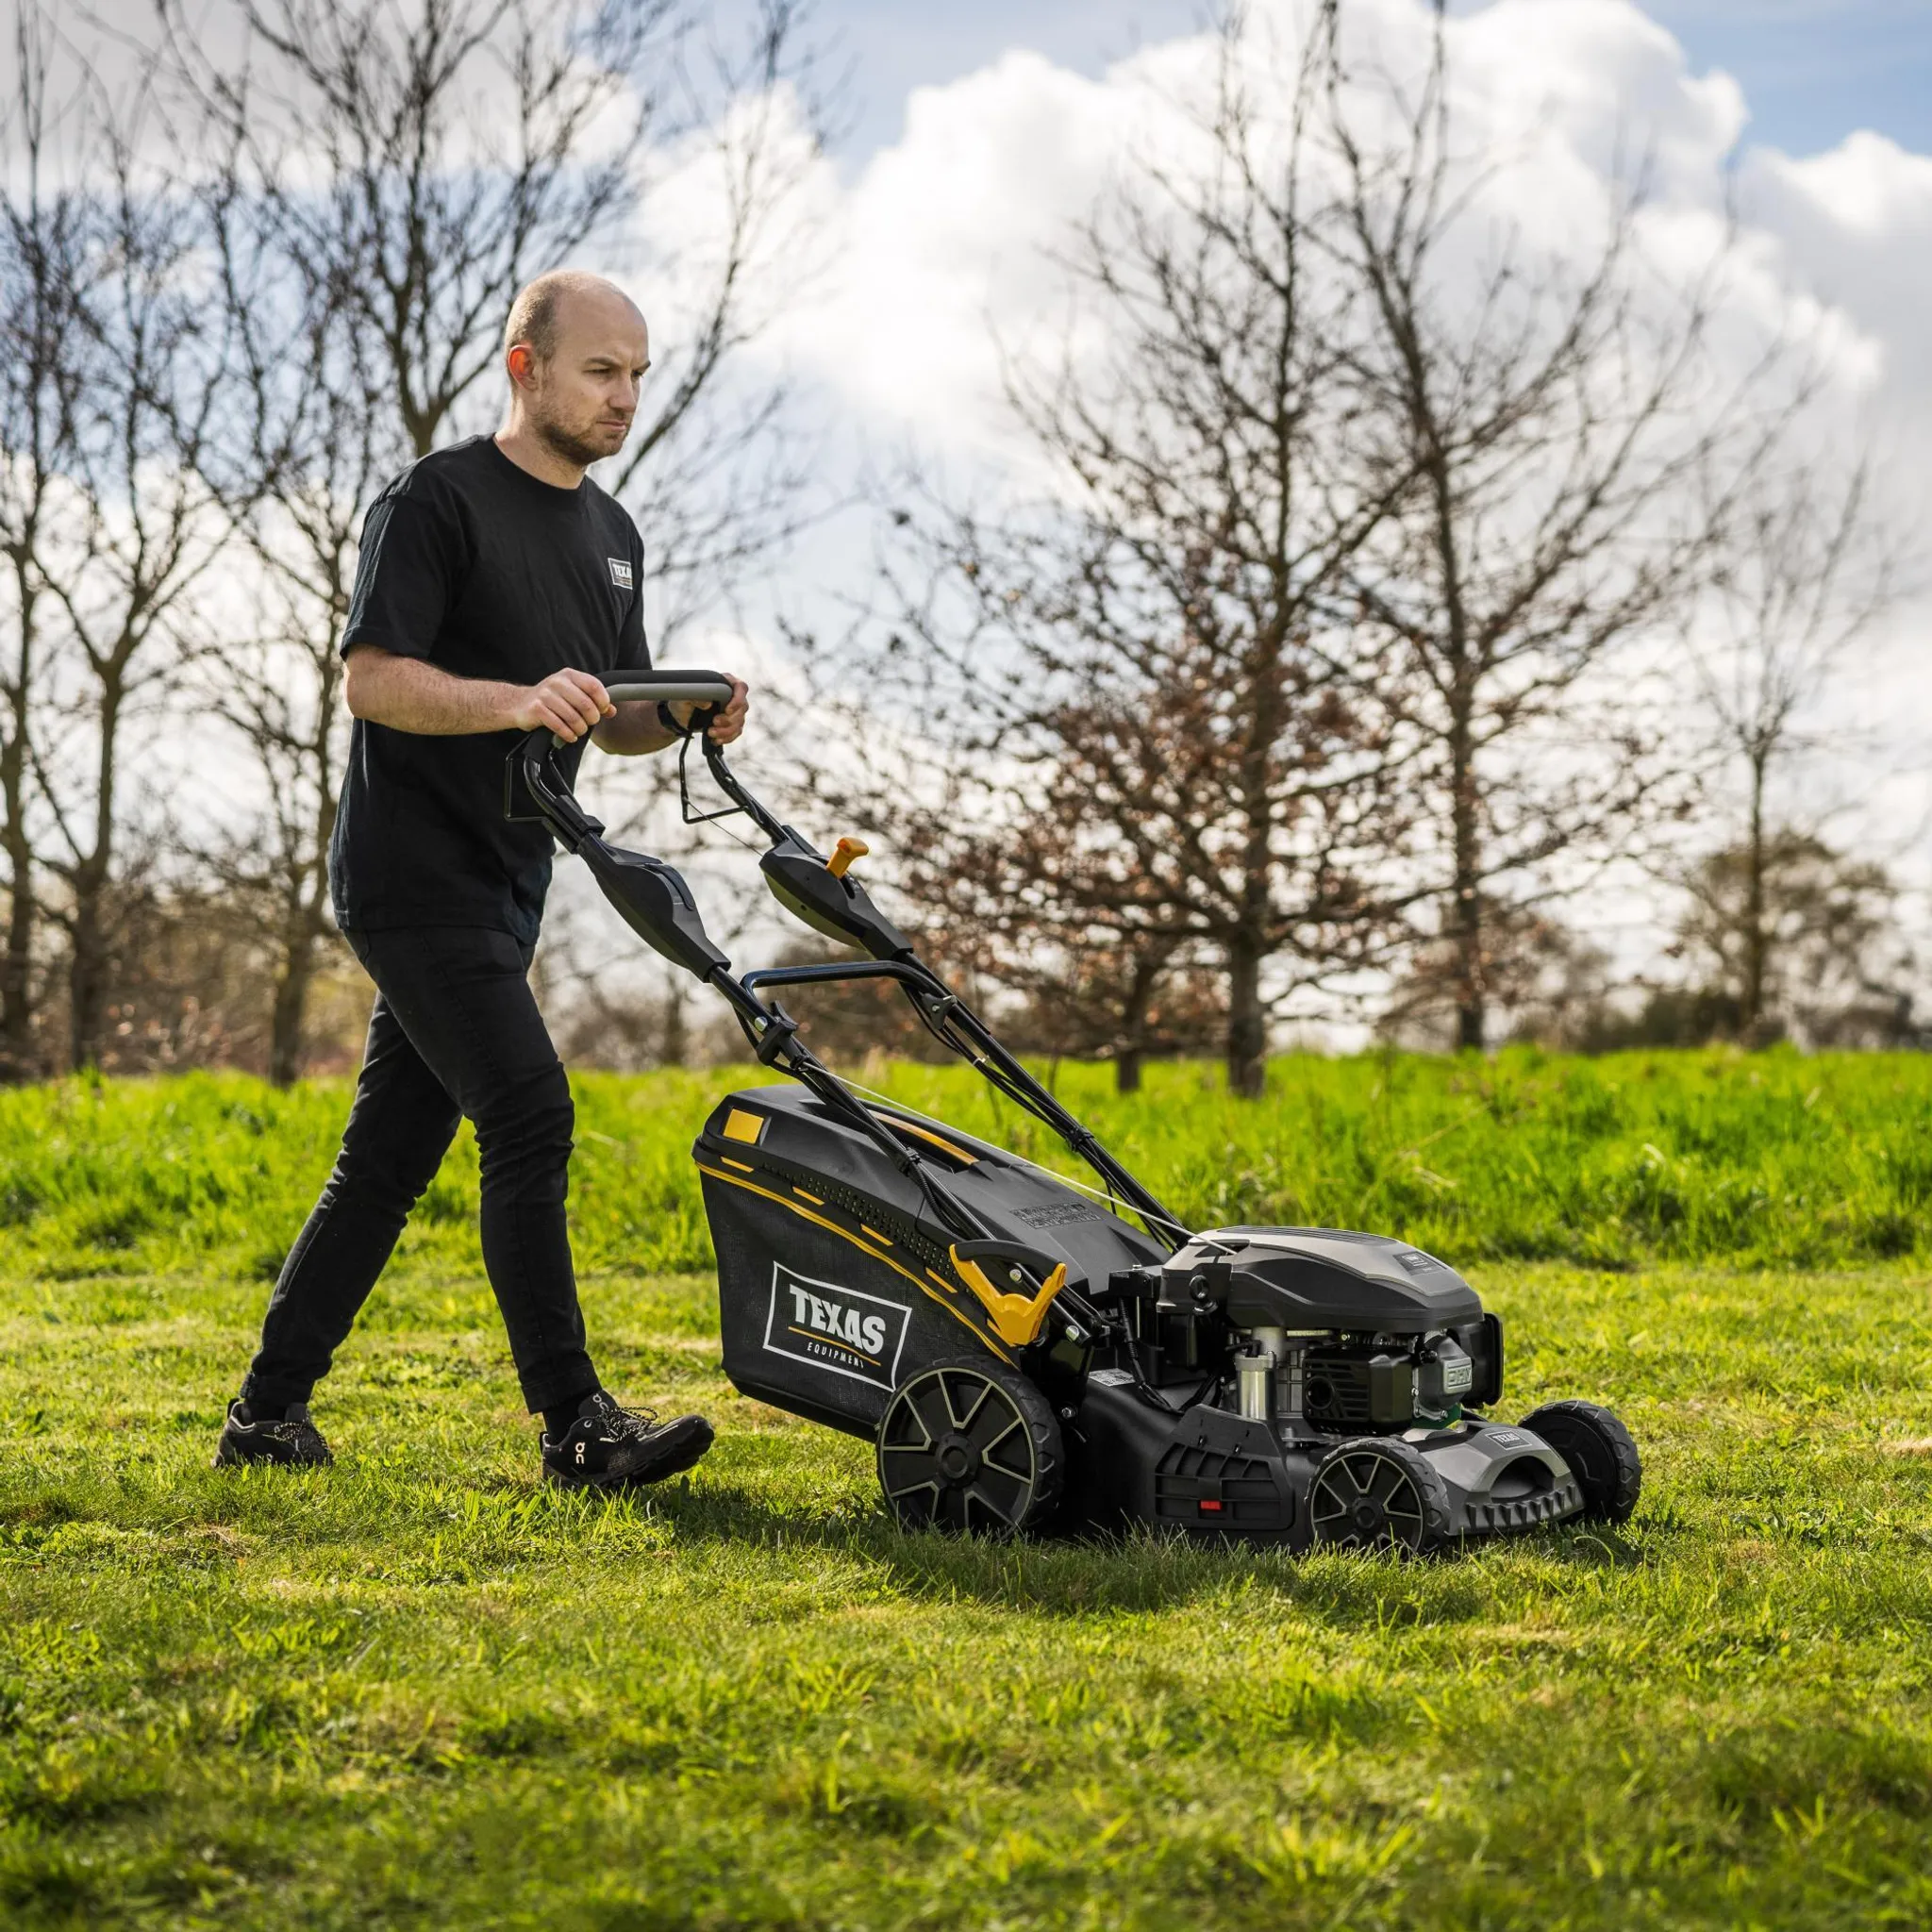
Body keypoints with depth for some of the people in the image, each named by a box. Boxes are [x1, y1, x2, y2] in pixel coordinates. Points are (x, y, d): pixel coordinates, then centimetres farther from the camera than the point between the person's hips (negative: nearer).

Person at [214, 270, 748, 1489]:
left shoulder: (611, 535, 16)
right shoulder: (439, 501, -9)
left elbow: (615, 717, 20)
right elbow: (373, 678, -17)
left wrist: (688, 716, -1)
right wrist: (516, 701, -30)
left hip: (501, 888, 8)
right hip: (417, 874, -8)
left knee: (389, 1157, 9)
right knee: (531, 1120, -15)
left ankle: (270, 1413, 16)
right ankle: (575, 1423, -12)